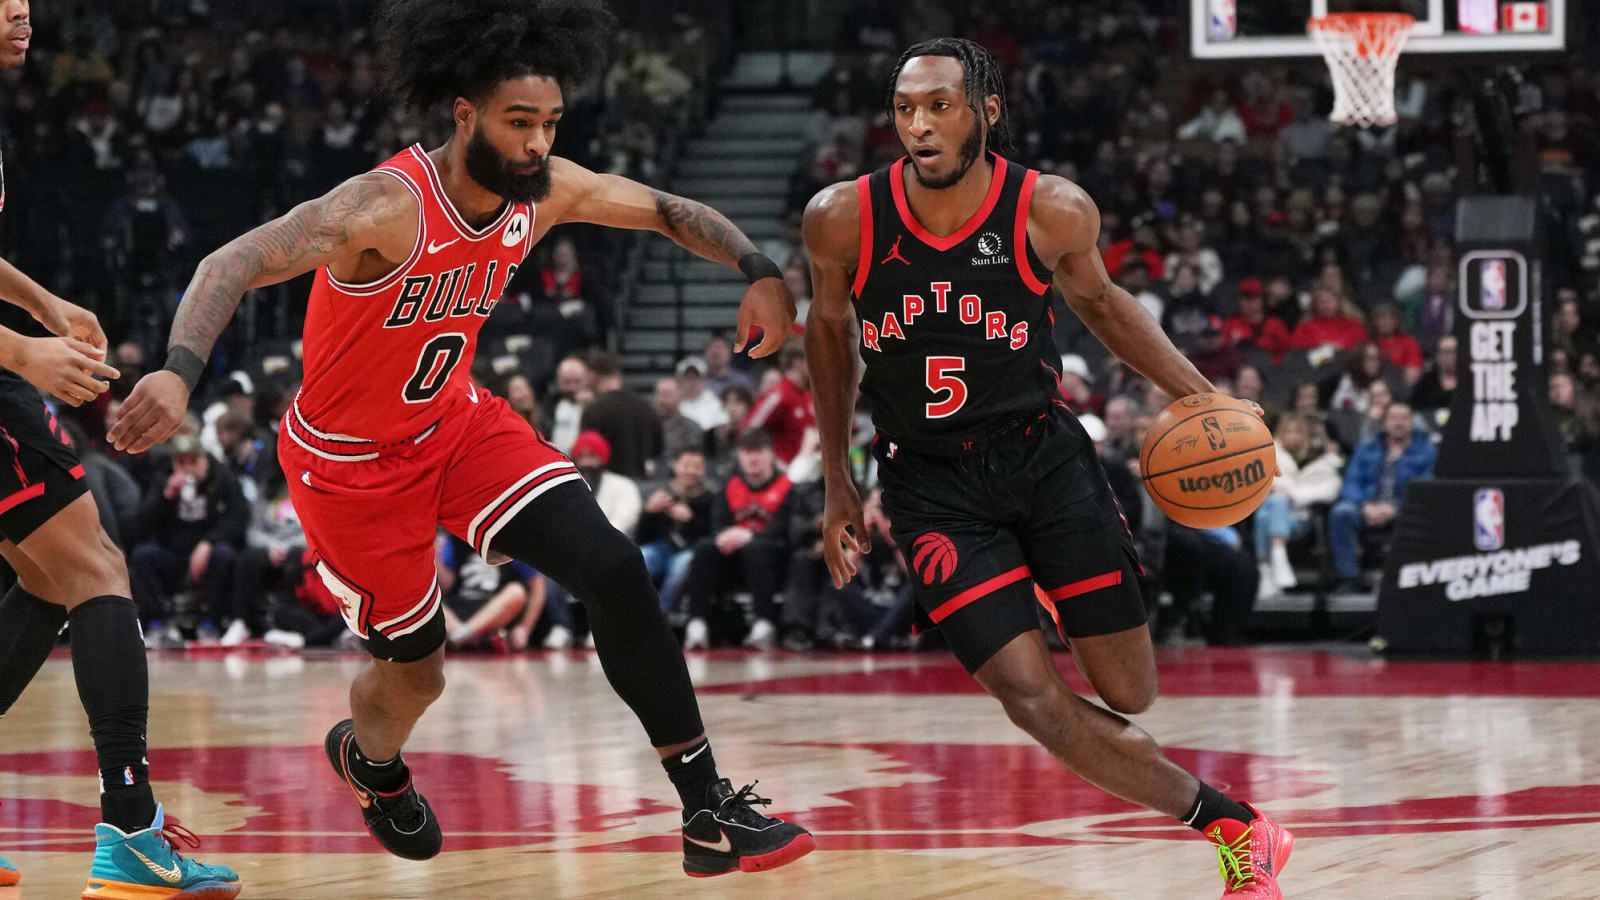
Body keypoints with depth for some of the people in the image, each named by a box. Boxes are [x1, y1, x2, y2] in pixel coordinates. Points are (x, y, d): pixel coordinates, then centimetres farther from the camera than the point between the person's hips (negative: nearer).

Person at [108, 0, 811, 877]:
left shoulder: (545, 189, -12)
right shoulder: (389, 206, -32)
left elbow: (666, 210, 6)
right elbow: (232, 264, -42)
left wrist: (757, 269, -11)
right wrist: (178, 370, -59)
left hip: (456, 421, 5)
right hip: (350, 462, -5)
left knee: (614, 570, -13)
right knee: (416, 670, 8)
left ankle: (707, 813, -7)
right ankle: (370, 760, 49)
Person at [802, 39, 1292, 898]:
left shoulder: (1052, 210, -13)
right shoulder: (842, 218, -13)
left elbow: (1097, 301, 9)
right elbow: (829, 329, 7)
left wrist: (1201, 394, 0)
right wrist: (838, 488, 12)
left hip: (1043, 455, 1)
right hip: (932, 484, -1)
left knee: (1128, 693, 3)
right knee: (1035, 703, -14)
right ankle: (1231, 826, 1)